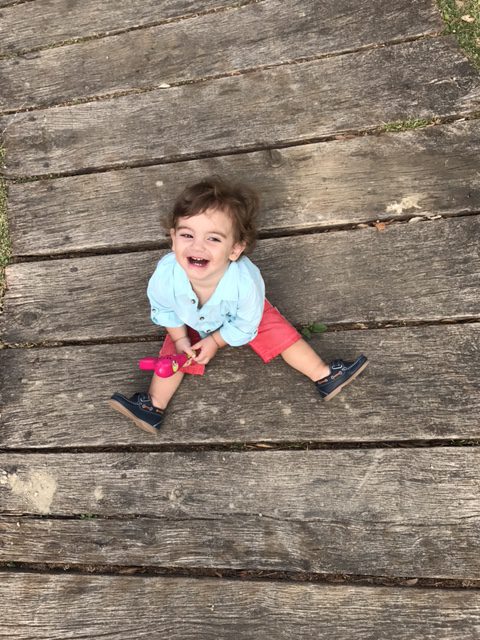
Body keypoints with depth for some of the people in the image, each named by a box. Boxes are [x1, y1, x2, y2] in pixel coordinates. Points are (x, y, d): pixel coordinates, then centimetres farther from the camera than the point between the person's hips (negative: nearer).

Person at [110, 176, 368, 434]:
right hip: (191, 324, 2)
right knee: (173, 355, -2)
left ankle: (324, 377, 11)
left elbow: (245, 325, -23)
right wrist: (179, 338, -13)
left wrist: (215, 342, -17)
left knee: (283, 336, -4)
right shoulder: (165, 274, -41)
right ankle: (153, 408, 15)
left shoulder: (246, 282, -46)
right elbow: (163, 310, -14)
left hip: (240, 320, -1)